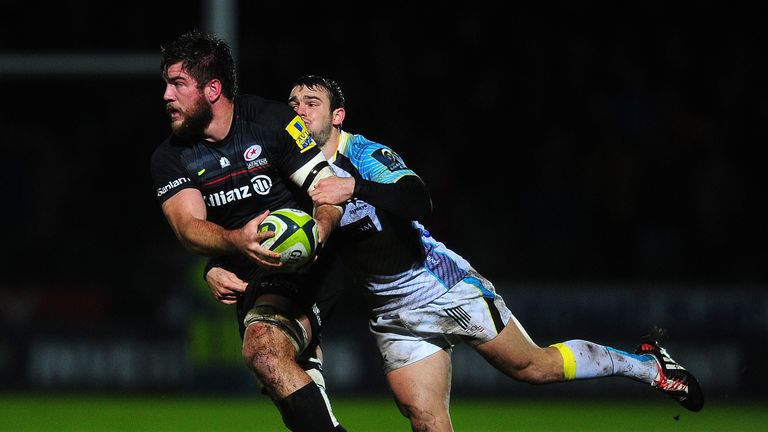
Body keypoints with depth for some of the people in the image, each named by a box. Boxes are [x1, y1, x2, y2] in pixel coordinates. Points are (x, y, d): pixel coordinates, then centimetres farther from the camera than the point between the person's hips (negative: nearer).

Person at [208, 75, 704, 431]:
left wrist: (356, 187, -47)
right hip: (394, 314, 5)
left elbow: (417, 200, -31)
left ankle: (648, 364, 23)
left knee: (533, 366, 3)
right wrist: (218, 269, -17)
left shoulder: (363, 154, -14)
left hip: (446, 285, -5)